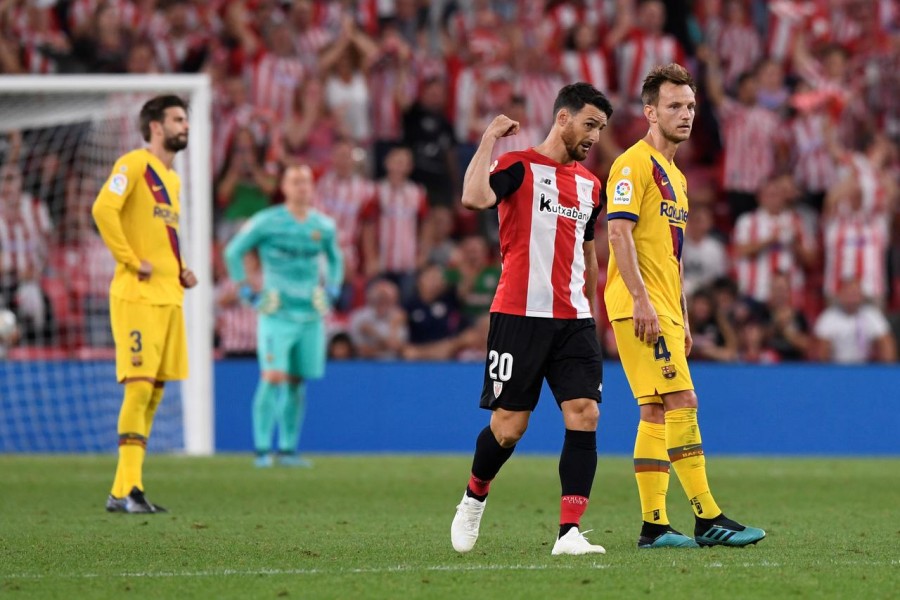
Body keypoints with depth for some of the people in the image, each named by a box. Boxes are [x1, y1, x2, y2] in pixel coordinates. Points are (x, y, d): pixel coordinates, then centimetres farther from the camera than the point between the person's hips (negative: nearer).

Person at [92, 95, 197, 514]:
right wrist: (132, 261, -19)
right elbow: (103, 209, -21)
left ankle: (129, 489, 10)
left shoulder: (172, 179, 20)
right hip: (138, 294, -9)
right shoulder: (134, 164, -7)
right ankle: (124, 491, -12)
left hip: (169, 296, 9)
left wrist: (181, 270, 15)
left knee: (155, 390, 7)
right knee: (139, 387, -12)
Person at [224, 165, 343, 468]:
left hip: (311, 315, 4)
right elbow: (233, 252, 3)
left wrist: (332, 289, 16)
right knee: (273, 377, -14)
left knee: (297, 382, 6)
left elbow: (334, 258, 28)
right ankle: (262, 449, -12)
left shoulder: (324, 226, 9)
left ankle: (288, 449, 12)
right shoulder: (267, 222, -4)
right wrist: (246, 291, -1)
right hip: (277, 314, -4)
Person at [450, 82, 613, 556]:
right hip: (520, 316, -5)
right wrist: (489, 140, -18)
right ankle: (474, 499, 28)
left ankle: (569, 531, -10)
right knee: (508, 426, -1)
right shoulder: (520, 166, -4)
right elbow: (474, 198, -25)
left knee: (584, 416, -10)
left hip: (574, 320, 5)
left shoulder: (589, 184, 16)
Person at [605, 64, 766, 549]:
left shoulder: (675, 176, 22)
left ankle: (654, 524, 4)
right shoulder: (634, 164, -8)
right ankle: (707, 519, -14)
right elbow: (619, 232, -16)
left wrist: (682, 319, 22)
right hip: (642, 308, -9)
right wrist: (641, 299, -22)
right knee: (680, 403, -12)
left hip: (665, 312, 9)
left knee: (657, 412, 5)